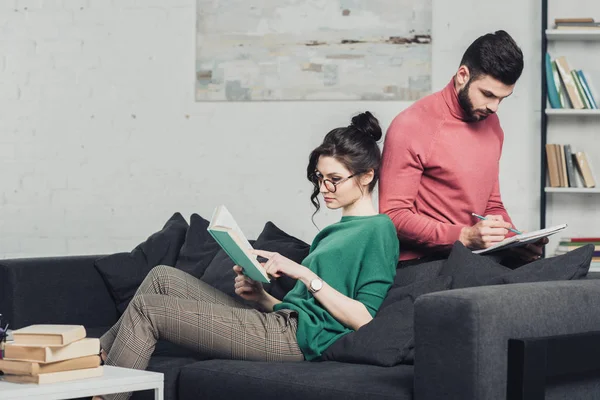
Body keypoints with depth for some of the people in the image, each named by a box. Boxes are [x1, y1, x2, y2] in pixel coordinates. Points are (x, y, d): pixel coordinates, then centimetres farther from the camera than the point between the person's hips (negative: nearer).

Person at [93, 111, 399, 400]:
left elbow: (363, 319, -13)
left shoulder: (378, 229, -3)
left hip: (296, 338, -9)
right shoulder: (333, 232, 23)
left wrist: (305, 274, -15)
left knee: (146, 309, -10)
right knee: (163, 277, 6)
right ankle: (101, 354, 9)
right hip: (281, 325, 9)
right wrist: (262, 297, 3)